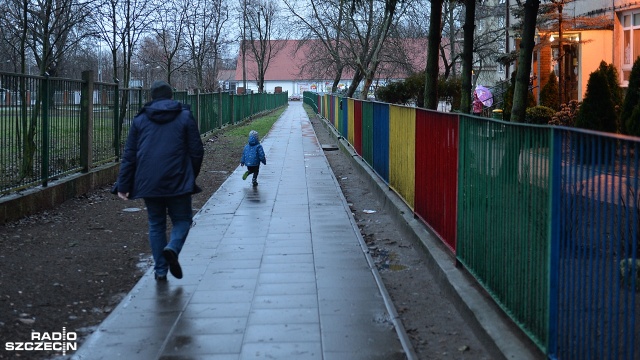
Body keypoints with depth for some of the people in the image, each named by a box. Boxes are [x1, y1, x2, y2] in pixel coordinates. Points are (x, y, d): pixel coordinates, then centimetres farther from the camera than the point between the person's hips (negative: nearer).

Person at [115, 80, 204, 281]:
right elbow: (196, 151, 1)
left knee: (156, 224, 12)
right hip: (177, 182, -2)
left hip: (148, 183, 2)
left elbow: (129, 156, 6)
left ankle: (160, 270, 10)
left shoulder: (140, 120, 9)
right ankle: (172, 249, -19)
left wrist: (123, 185, 8)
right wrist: (191, 177, 15)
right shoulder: (185, 117, 4)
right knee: (182, 220, 10)